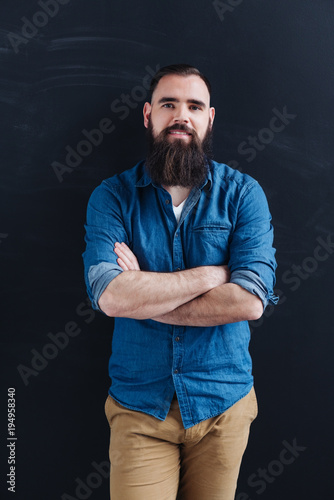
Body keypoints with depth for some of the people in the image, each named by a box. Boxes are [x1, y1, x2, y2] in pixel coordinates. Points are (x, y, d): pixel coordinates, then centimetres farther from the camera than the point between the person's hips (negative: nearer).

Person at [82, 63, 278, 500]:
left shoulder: (243, 194, -4)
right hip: (139, 407, 0)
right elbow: (110, 295, -19)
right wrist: (213, 273, -16)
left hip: (223, 403, 1)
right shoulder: (112, 197, -4)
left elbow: (250, 300, -16)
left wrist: (144, 293, -15)